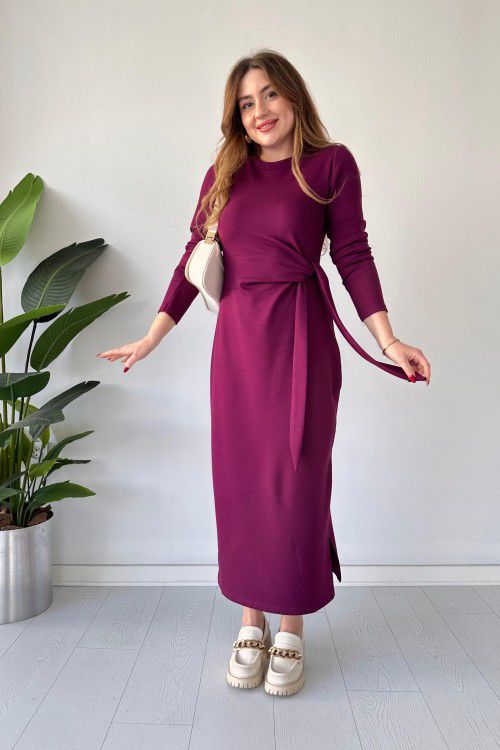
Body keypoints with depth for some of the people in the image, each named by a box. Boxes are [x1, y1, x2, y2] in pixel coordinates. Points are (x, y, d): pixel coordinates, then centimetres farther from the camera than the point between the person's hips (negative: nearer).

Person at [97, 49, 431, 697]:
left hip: (302, 337, -3)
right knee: (240, 480, 5)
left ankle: (291, 628, 17)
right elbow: (193, 260, 13)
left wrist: (387, 340, -7)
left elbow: (352, 255, 2)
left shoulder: (331, 164, 4)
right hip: (237, 338, 4)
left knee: (296, 479, -1)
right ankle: (251, 621, 22)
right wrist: (151, 339, 12)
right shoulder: (222, 175, 13)